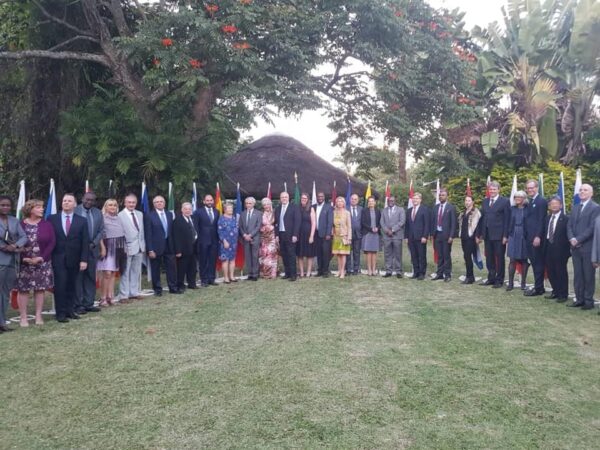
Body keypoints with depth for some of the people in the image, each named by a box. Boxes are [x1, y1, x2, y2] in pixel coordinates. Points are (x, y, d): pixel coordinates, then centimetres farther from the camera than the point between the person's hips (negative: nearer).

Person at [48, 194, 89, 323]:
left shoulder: (82, 221, 5)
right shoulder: (52, 219, 4)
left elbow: (85, 242, 1)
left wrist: (84, 260, -6)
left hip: (74, 259, 1)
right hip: (58, 258, -1)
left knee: (71, 286, 6)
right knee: (60, 285, -3)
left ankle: (69, 310, 15)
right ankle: (60, 313, 3)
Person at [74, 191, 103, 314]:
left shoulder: (98, 213, 8)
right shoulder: (74, 211, -8)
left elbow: (101, 230, 8)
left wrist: (94, 243, -5)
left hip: (92, 249, 5)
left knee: (91, 277, 9)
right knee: (78, 278, 1)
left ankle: (88, 303, 17)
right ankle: (78, 305, 8)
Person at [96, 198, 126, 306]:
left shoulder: (118, 218, 15)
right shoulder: (102, 218, -3)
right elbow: (99, 234, -9)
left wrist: (125, 247, 12)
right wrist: (102, 247, -18)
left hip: (118, 249, 6)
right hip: (107, 248, -6)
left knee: (113, 273, 6)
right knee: (106, 273, -11)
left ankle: (109, 297, 10)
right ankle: (103, 298, -4)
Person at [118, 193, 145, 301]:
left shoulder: (140, 214, 13)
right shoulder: (120, 216, -8)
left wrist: (143, 245, 11)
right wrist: (123, 247, -16)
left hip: (139, 247, 6)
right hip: (128, 248, -6)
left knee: (136, 272, 11)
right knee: (125, 272, -2)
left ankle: (134, 293, 20)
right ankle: (124, 295, 4)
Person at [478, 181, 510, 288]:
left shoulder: (505, 201, -4)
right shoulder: (485, 201, 13)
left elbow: (507, 219, -8)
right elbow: (482, 218, 12)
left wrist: (505, 235, -13)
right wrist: (480, 234, 8)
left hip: (499, 235, -5)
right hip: (487, 234, 5)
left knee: (499, 258, 3)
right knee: (489, 258, 11)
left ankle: (499, 280, 11)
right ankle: (491, 278, 21)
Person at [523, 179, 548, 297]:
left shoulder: (541, 201, -9)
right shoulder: (530, 202, 17)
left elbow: (542, 220, -15)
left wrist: (538, 236, -20)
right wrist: (527, 235, 11)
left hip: (536, 237, -9)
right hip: (529, 237, 9)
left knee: (538, 262, -3)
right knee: (534, 262, 11)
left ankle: (538, 288, 2)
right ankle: (538, 286, 18)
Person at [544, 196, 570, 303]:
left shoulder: (565, 219, -10)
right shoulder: (547, 218, 11)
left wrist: (568, 249, -13)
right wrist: (545, 248, 7)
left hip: (560, 250, -6)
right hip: (549, 249, 7)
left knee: (561, 272, 3)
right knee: (550, 271, 12)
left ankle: (563, 295, 14)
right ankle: (555, 291, 27)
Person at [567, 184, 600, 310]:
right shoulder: (575, 208, 17)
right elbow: (569, 225, 12)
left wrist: (579, 239, -15)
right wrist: (571, 238, -6)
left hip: (588, 247, -6)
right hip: (575, 247, 6)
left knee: (588, 275, 0)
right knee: (578, 275, 9)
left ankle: (589, 301, 8)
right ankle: (579, 299, 15)